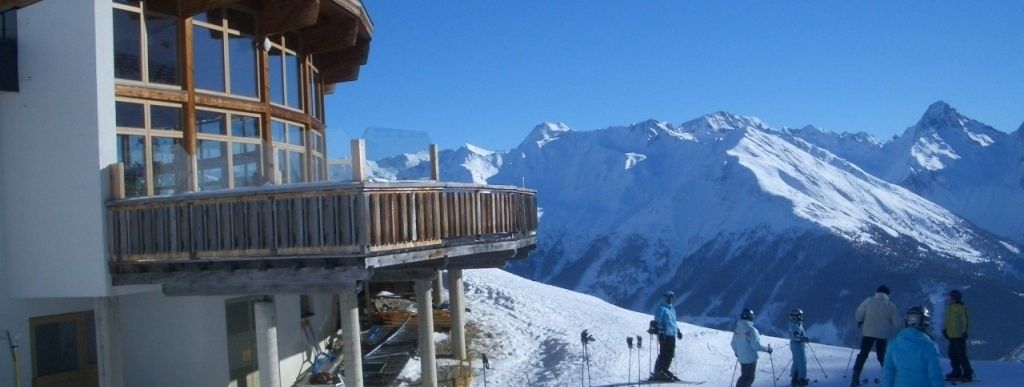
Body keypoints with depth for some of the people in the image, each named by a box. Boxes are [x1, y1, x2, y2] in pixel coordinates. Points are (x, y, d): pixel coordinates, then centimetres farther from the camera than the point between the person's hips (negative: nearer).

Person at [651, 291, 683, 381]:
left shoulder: (672, 309, 21)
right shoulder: (661, 308, -6)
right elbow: (657, 320, -11)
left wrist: (677, 330, 30)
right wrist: (660, 331, -20)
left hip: (672, 335, 9)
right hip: (664, 334, -9)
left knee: (670, 354, 9)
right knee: (664, 354, -10)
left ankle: (664, 370, 20)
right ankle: (657, 373, -5)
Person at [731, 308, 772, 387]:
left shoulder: (737, 329, 0)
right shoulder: (751, 330, -21)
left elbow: (733, 343, 7)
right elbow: (756, 346, -23)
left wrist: (736, 352, 26)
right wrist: (767, 349, -8)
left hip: (741, 357, 7)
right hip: (750, 358, -7)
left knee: (744, 376, 23)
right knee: (747, 378, 5)